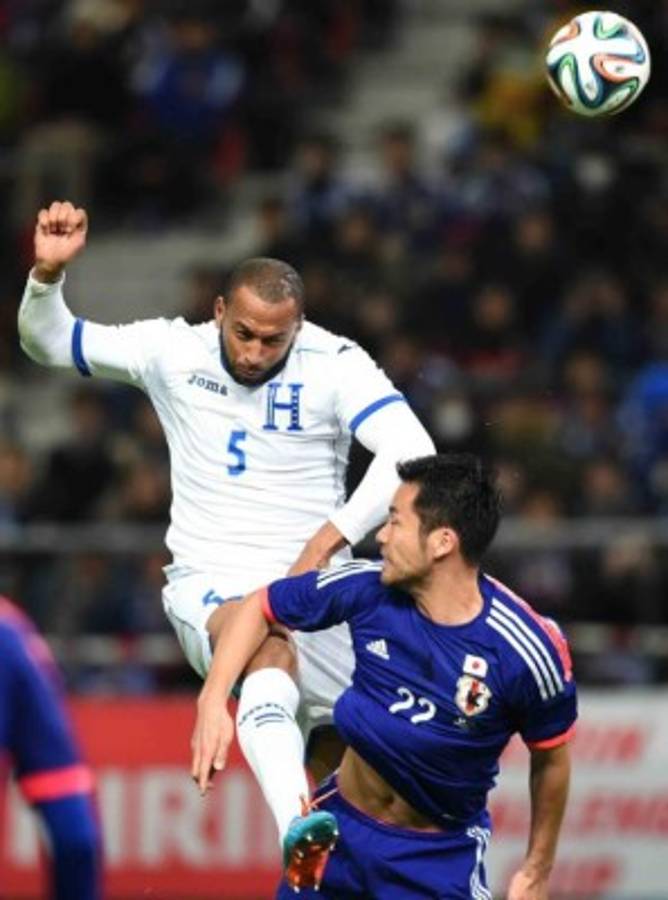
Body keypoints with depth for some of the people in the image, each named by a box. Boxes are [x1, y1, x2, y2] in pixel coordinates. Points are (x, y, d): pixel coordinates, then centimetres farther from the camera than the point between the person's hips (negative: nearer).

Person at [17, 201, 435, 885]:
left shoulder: (333, 364, -7)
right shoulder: (174, 351, 0)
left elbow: (413, 455, -19)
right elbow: (45, 340, 7)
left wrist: (330, 538, -28)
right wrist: (47, 273, -14)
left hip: (311, 587, 2)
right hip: (209, 588, -2)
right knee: (271, 649, -35)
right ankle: (297, 830, -55)